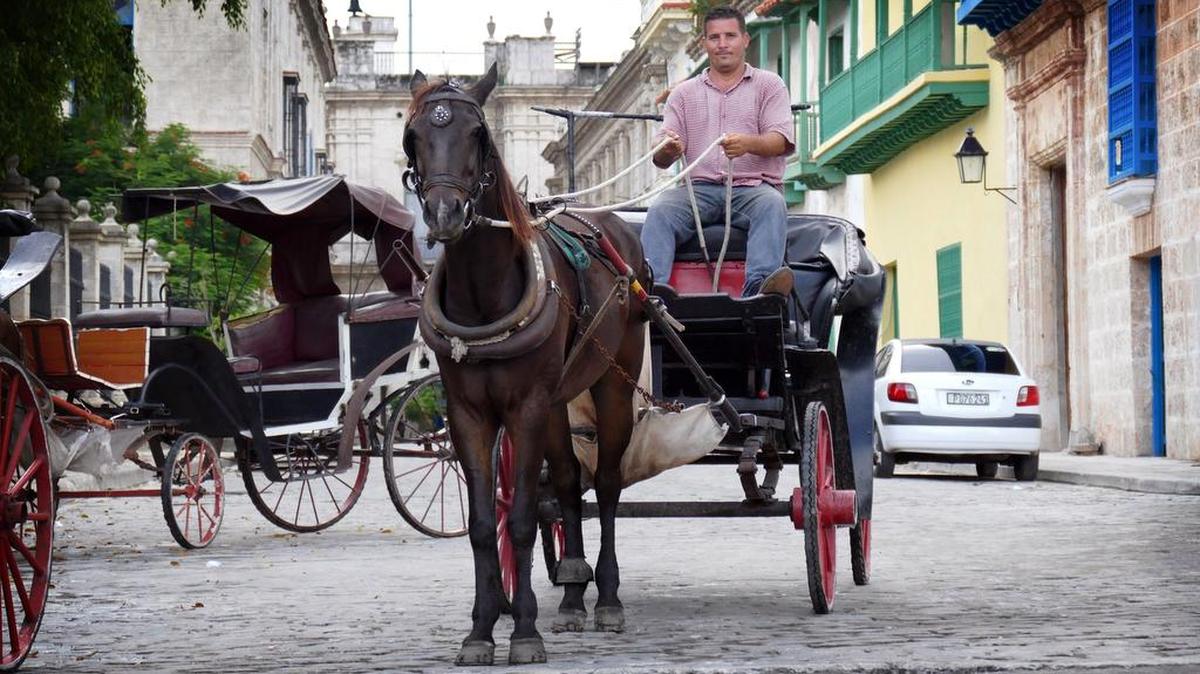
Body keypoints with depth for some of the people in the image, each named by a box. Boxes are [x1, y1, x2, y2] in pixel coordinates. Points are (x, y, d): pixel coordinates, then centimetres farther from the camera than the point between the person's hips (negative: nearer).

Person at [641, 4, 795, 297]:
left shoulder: (769, 84, 14)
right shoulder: (684, 93, 20)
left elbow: (781, 141, -2)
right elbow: (661, 159, 10)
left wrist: (748, 144, -26)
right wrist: (668, 149, -18)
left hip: (753, 185, -2)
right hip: (700, 187, 2)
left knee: (772, 204, -35)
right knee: (660, 210, -29)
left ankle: (759, 286, -55)